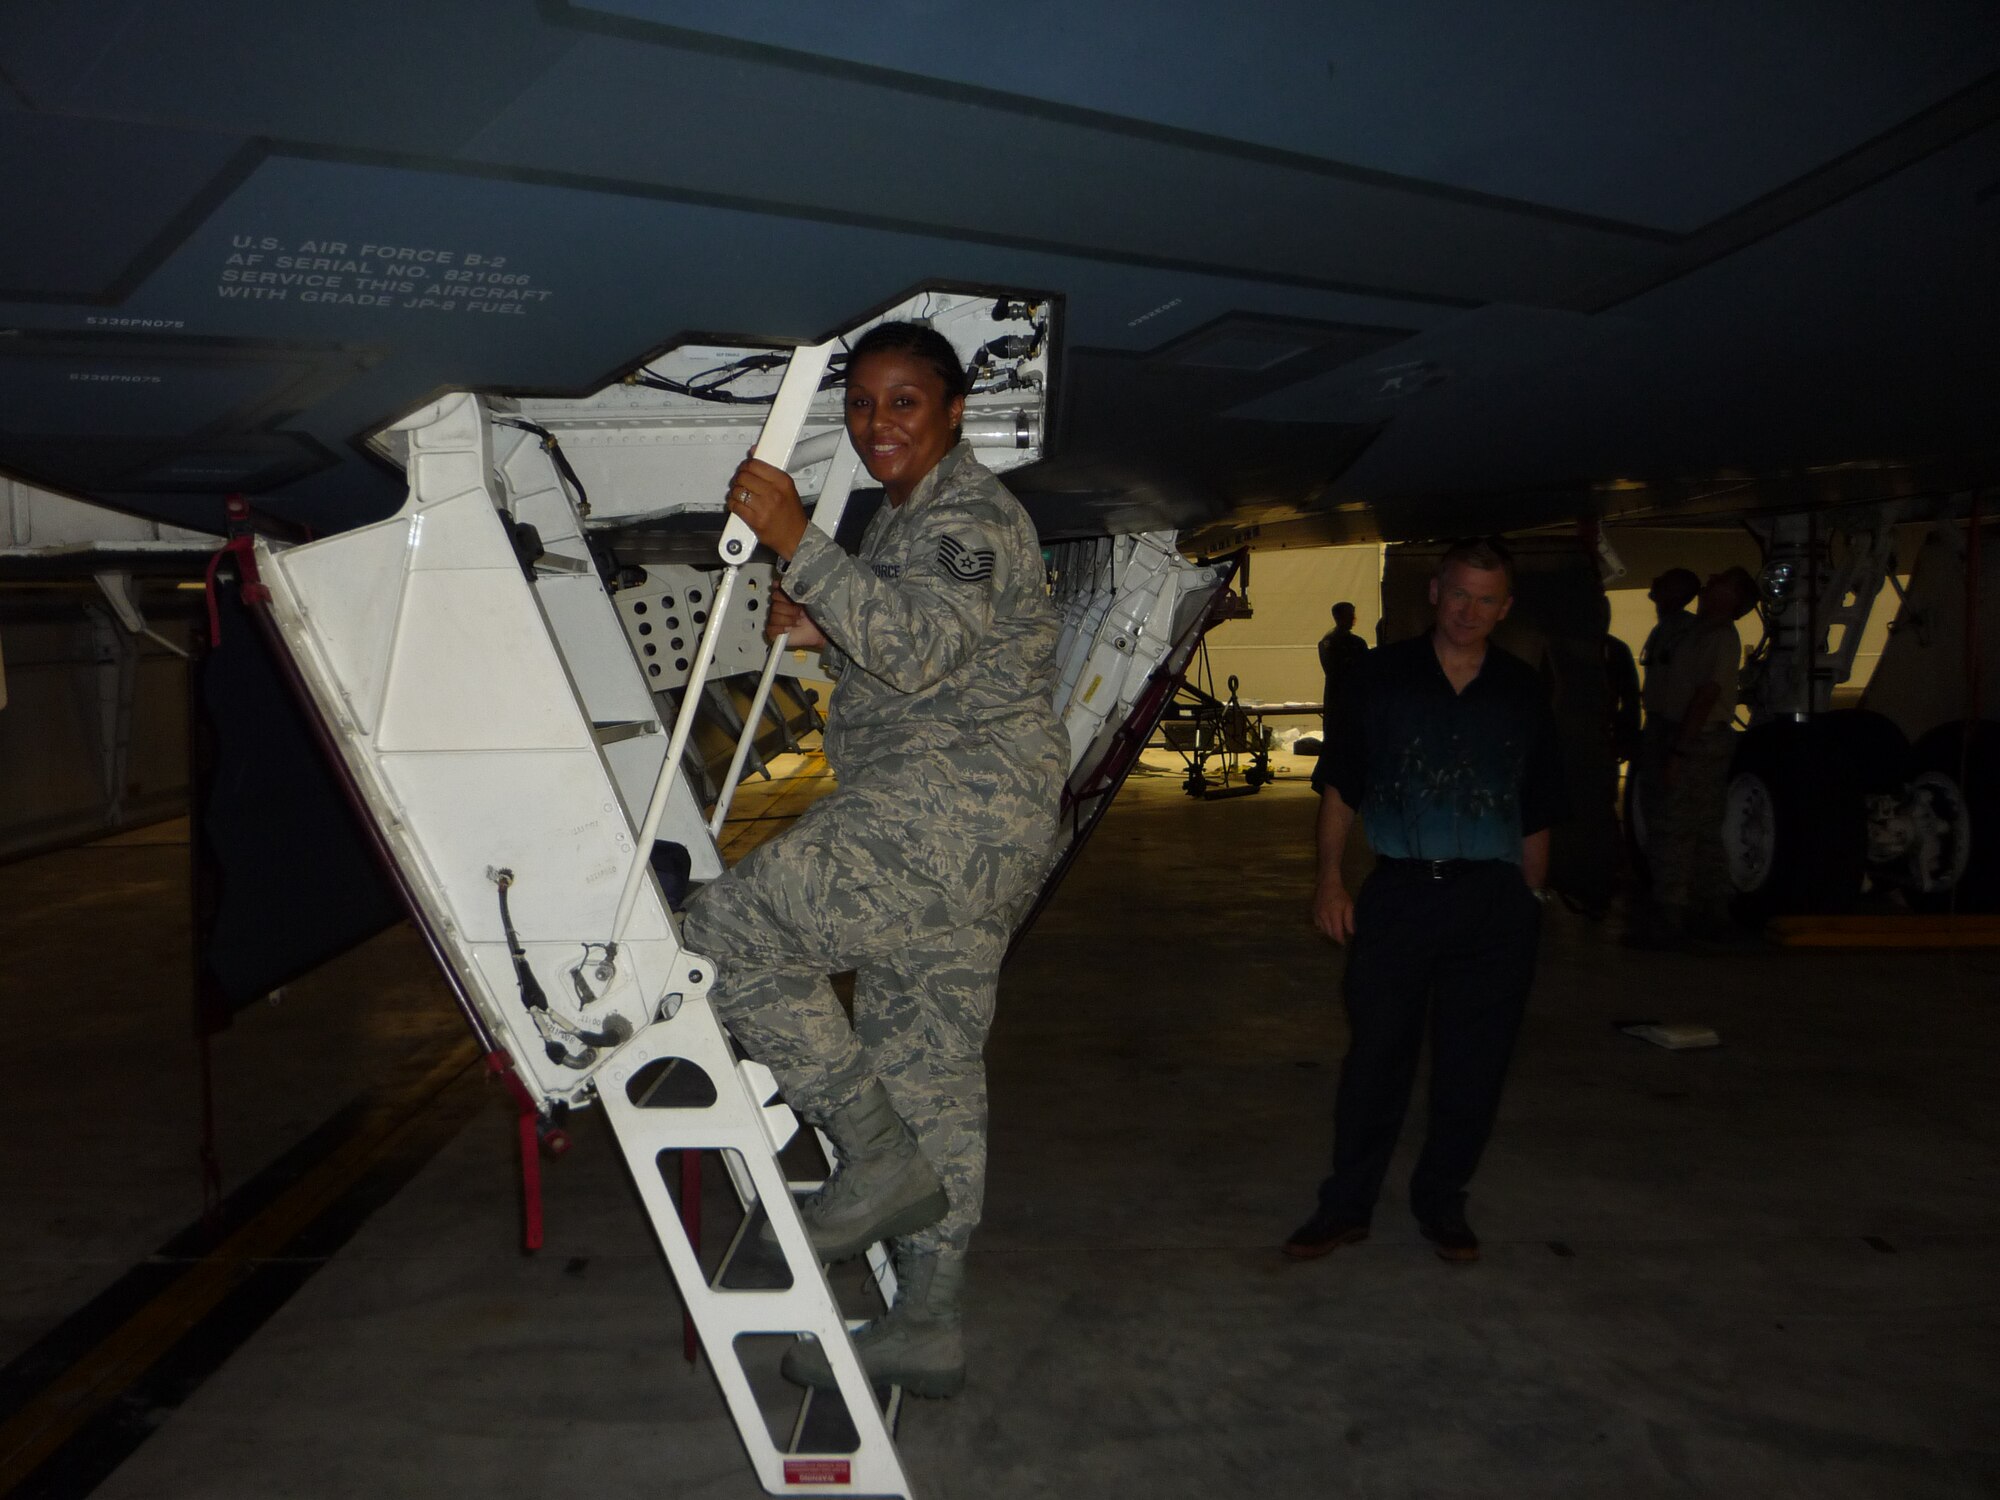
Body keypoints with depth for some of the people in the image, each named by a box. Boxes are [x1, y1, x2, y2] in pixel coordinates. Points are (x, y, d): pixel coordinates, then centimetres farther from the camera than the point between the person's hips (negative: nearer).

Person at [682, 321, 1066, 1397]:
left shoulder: (970, 514, -8)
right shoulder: (903, 520, 23)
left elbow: (922, 653, -25)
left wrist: (799, 546, -24)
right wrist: (823, 631, 12)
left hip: (955, 809, -10)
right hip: (946, 834, 10)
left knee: (732, 929, -11)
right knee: (928, 1068, 11)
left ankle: (879, 1156, -3)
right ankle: (925, 1329, 20)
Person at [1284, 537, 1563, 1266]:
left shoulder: (1523, 692, 9)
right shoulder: (1385, 676, 4)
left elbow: (1537, 815, 14)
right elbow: (1339, 785, 5)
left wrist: (1531, 898, 11)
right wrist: (1329, 877, -2)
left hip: (1495, 903, 2)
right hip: (1400, 890, -1)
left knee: (1474, 1063, 7)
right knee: (1375, 1054, 3)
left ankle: (1441, 1199, 25)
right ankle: (1346, 1204, 17)